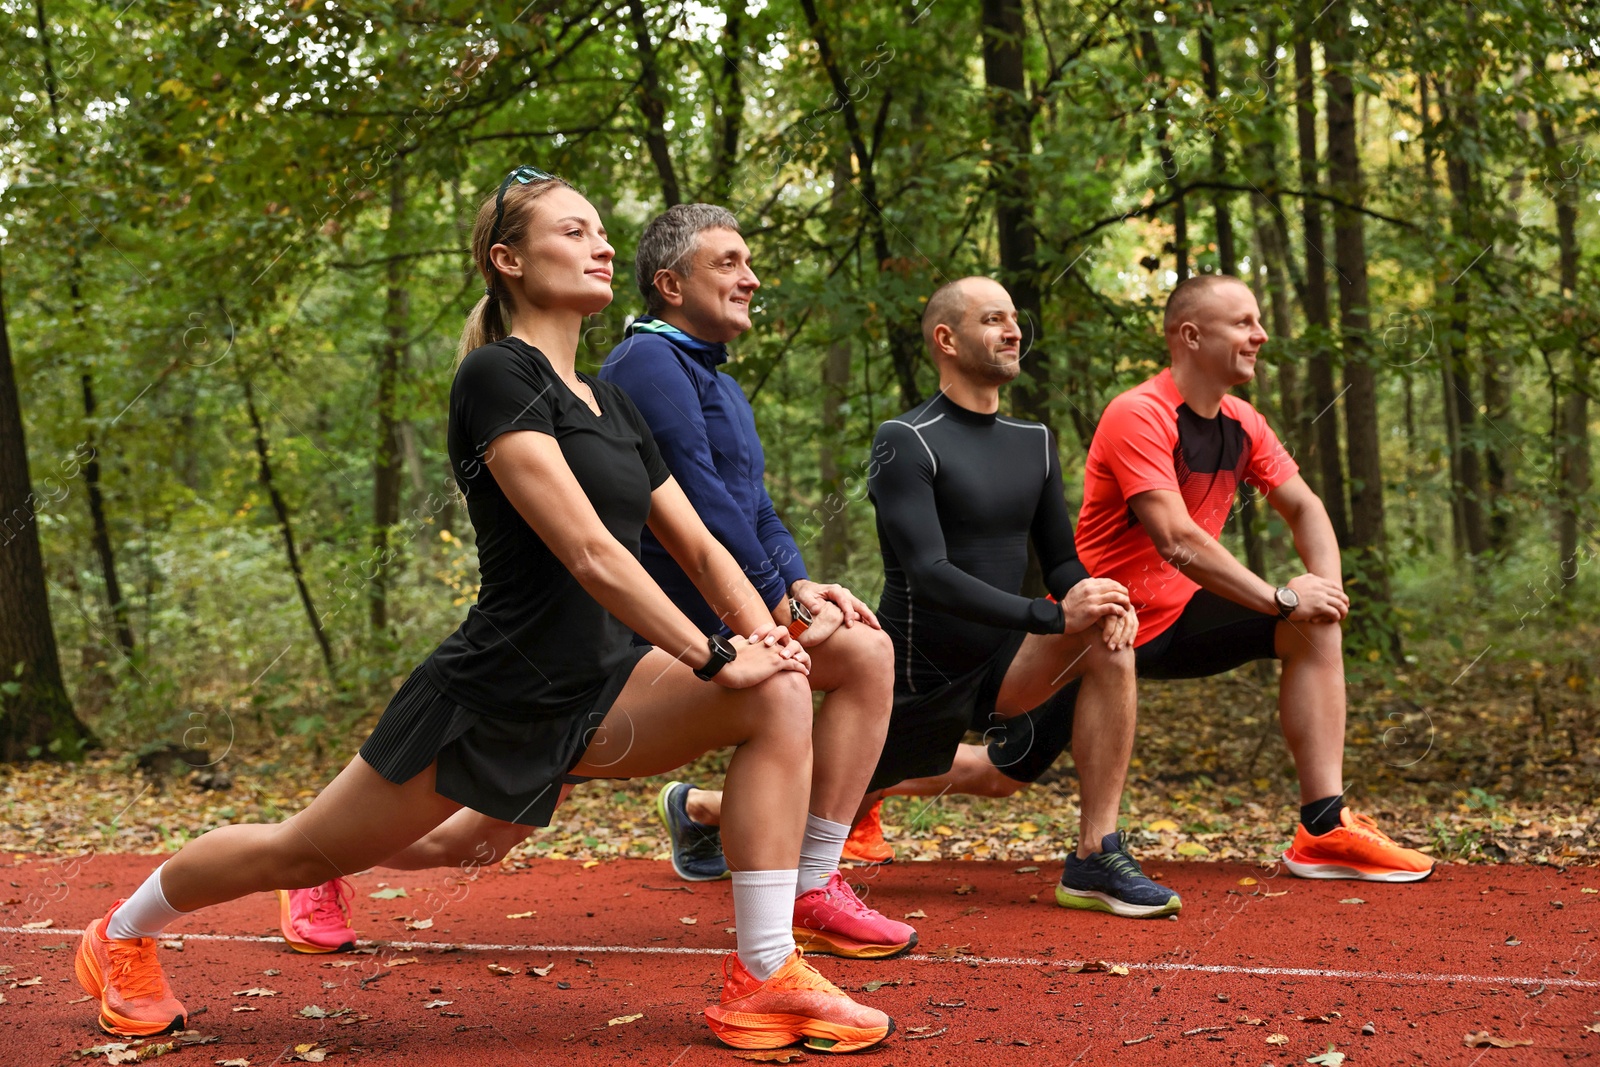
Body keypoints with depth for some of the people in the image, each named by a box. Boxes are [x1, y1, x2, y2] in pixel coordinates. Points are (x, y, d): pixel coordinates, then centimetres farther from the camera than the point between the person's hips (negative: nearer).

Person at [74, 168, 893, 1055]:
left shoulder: (612, 407, 12)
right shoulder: (498, 375, -14)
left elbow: (699, 547, 12)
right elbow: (586, 552, -23)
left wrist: (765, 637, -6)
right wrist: (717, 658, -21)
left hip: (593, 691, 7)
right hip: (494, 694, -7)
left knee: (782, 698, -13)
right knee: (304, 853, 7)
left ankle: (764, 982, -8)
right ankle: (123, 933, 37)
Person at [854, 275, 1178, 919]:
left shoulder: (1035, 443, 6)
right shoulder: (906, 444, -17)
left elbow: (1060, 560, 10)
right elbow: (929, 575, -28)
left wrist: (1093, 597, -16)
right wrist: (1052, 616, -36)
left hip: (996, 668, 5)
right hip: (917, 682, -5)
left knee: (1109, 643, -21)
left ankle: (1095, 859, -19)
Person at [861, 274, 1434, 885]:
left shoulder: (1242, 424, 3)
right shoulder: (1139, 416, -22)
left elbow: (1304, 508, 10)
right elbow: (1178, 543, -30)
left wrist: (1325, 583, -11)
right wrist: (1283, 598, -26)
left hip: (1174, 619, 7)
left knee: (1314, 628, -9)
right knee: (997, 776, -3)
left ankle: (1324, 831, -9)